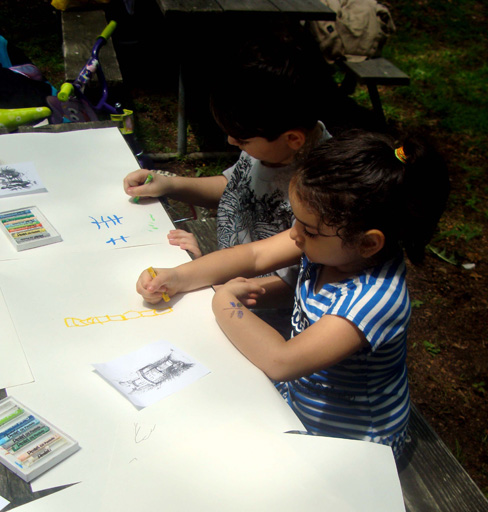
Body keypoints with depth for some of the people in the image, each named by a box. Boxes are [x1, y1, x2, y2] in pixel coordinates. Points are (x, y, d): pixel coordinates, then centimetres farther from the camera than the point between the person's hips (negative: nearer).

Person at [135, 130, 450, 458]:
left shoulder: (376, 298, -37)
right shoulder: (333, 241, -16)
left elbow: (281, 362, -41)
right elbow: (254, 255, -7)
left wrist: (226, 303, -28)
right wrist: (179, 277, -17)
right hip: (297, 392, 7)